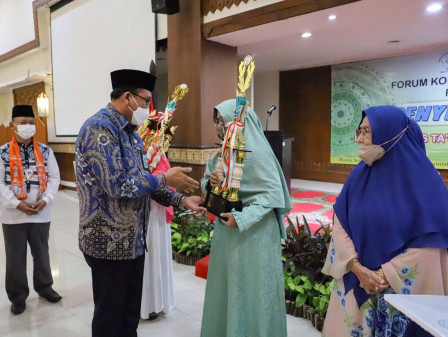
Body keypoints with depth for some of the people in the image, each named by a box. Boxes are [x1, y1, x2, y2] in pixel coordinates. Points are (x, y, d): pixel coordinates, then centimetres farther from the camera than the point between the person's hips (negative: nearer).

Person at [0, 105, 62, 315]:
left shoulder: (45, 151, 2)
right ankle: (18, 296, 27)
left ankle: (44, 287, 35)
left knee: (41, 253, 16)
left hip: (41, 213, 2)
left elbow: (54, 177, 1)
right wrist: (17, 204, -15)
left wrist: (45, 200, -11)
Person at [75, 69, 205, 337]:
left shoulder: (130, 131, 11)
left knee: (131, 314, 20)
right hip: (110, 241, -8)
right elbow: (117, 185, -26)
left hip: (133, 239, 9)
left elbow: (143, 180, 14)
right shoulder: (99, 128, -18)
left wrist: (181, 200, 5)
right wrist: (165, 179, -16)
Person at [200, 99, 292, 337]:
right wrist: (210, 182, -10)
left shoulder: (256, 153, -16)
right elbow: (206, 182, 14)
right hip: (226, 229, 8)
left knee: (250, 290, 6)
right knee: (226, 287, 18)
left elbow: (274, 193, -19)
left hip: (254, 233, -7)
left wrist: (242, 218, -24)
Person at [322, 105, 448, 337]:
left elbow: (428, 243, -12)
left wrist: (385, 275, -14)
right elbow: (340, 225, -2)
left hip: (404, 289, -3)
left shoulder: (424, 180, -11)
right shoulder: (359, 174, -1)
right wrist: (356, 267, -14)